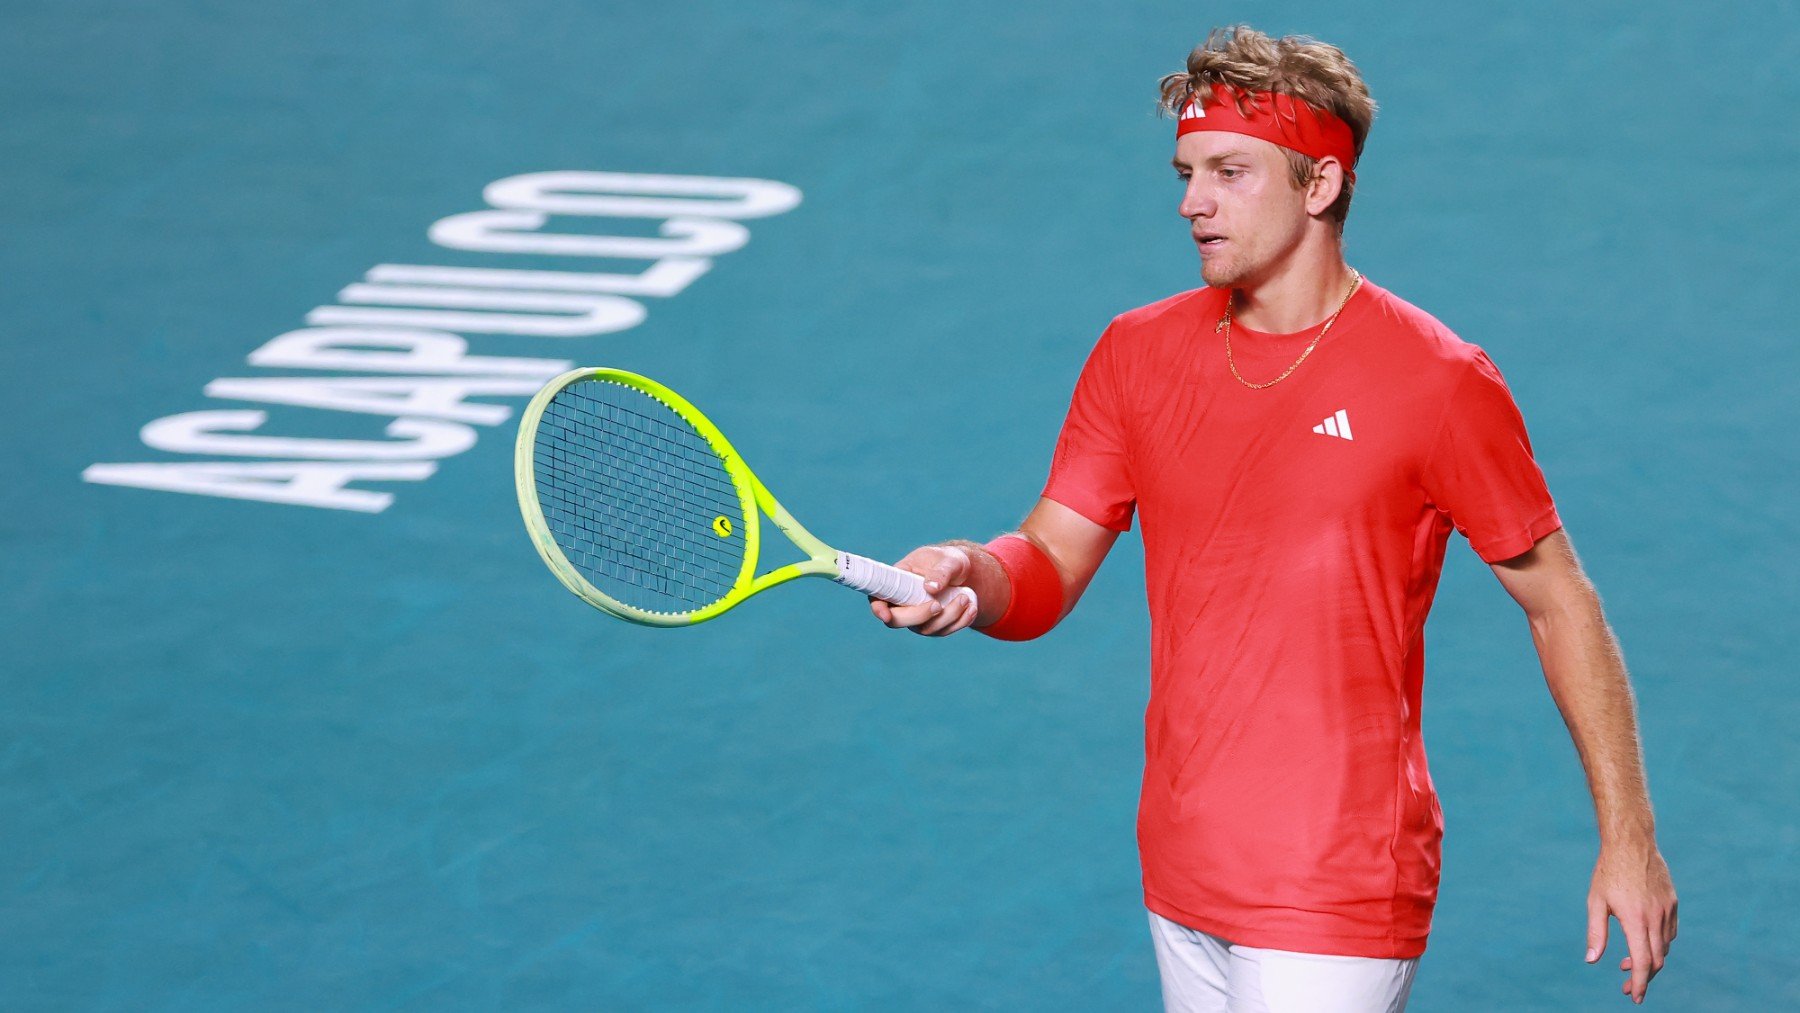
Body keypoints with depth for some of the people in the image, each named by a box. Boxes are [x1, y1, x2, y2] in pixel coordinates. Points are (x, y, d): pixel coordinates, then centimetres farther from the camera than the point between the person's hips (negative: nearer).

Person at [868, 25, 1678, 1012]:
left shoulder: (1438, 382, -10)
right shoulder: (1136, 354, 4)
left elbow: (1561, 605, -3)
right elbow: (1049, 565, 4)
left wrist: (1629, 838, -3)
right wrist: (970, 577, -20)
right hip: (1180, 882, 5)